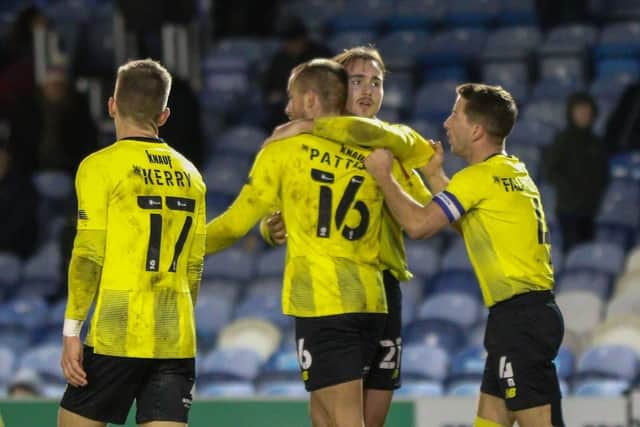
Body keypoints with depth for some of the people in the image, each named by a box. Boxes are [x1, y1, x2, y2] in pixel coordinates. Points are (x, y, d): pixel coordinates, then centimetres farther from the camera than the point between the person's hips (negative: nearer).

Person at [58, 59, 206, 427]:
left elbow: (89, 256, -9)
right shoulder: (189, 174, 12)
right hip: (176, 342, 5)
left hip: (117, 338, -4)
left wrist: (72, 330, -6)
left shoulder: (100, 167, -4)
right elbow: (193, 268, 15)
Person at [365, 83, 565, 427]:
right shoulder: (513, 172, 17)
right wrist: (434, 176, 23)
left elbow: (419, 224, -15)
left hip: (519, 319, -10)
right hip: (530, 312, 10)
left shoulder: (480, 176, -11)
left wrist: (383, 176, -2)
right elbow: (467, 224, 26)